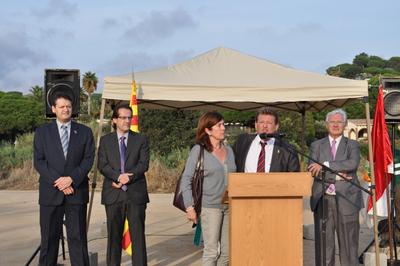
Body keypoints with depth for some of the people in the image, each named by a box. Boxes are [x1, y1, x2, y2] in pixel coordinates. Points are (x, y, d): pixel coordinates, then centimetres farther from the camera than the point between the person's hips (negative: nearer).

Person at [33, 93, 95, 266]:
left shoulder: (85, 132, 9)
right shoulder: (42, 132, 7)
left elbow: (89, 159, 2)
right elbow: (38, 161, 0)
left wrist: (71, 179, -12)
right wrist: (57, 181, -11)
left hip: (77, 191, 0)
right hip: (50, 192, 0)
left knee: (78, 237, 1)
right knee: (49, 237, 5)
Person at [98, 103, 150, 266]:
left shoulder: (141, 140, 8)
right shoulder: (105, 140, 9)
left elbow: (144, 164, -2)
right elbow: (102, 165, -1)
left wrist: (128, 178, -14)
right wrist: (118, 176, -18)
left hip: (136, 193, 0)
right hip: (113, 194, 1)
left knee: (138, 234, 0)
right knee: (114, 235, 6)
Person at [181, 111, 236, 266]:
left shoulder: (228, 150, 12)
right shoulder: (198, 150, -3)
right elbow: (186, 180, -5)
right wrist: (189, 207, -11)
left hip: (229, 206, 5)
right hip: (209, 207, -5)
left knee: (227, 251, 7)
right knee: (212, 250, -5)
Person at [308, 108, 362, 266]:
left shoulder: (352, 145, 11)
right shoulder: (316, 146, 13)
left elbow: (353, 164, -11)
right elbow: (313, 171, -1)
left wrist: (324, 165, -15)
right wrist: (337, 175, -12)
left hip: (346, 200, -1)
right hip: (323, 200, 1)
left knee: (349, 243, 1)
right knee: (323, 243, 0)